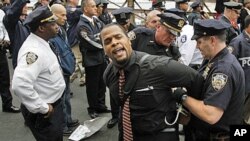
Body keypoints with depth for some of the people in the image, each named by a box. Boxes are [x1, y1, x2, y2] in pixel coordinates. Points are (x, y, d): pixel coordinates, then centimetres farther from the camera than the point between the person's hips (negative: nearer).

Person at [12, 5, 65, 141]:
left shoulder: (41, 43, 4)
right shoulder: (34, 50, -28)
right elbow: (20, 84, -39)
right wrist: (42, 108, -27)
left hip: (53, 104, 9)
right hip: (44, 113, -9)